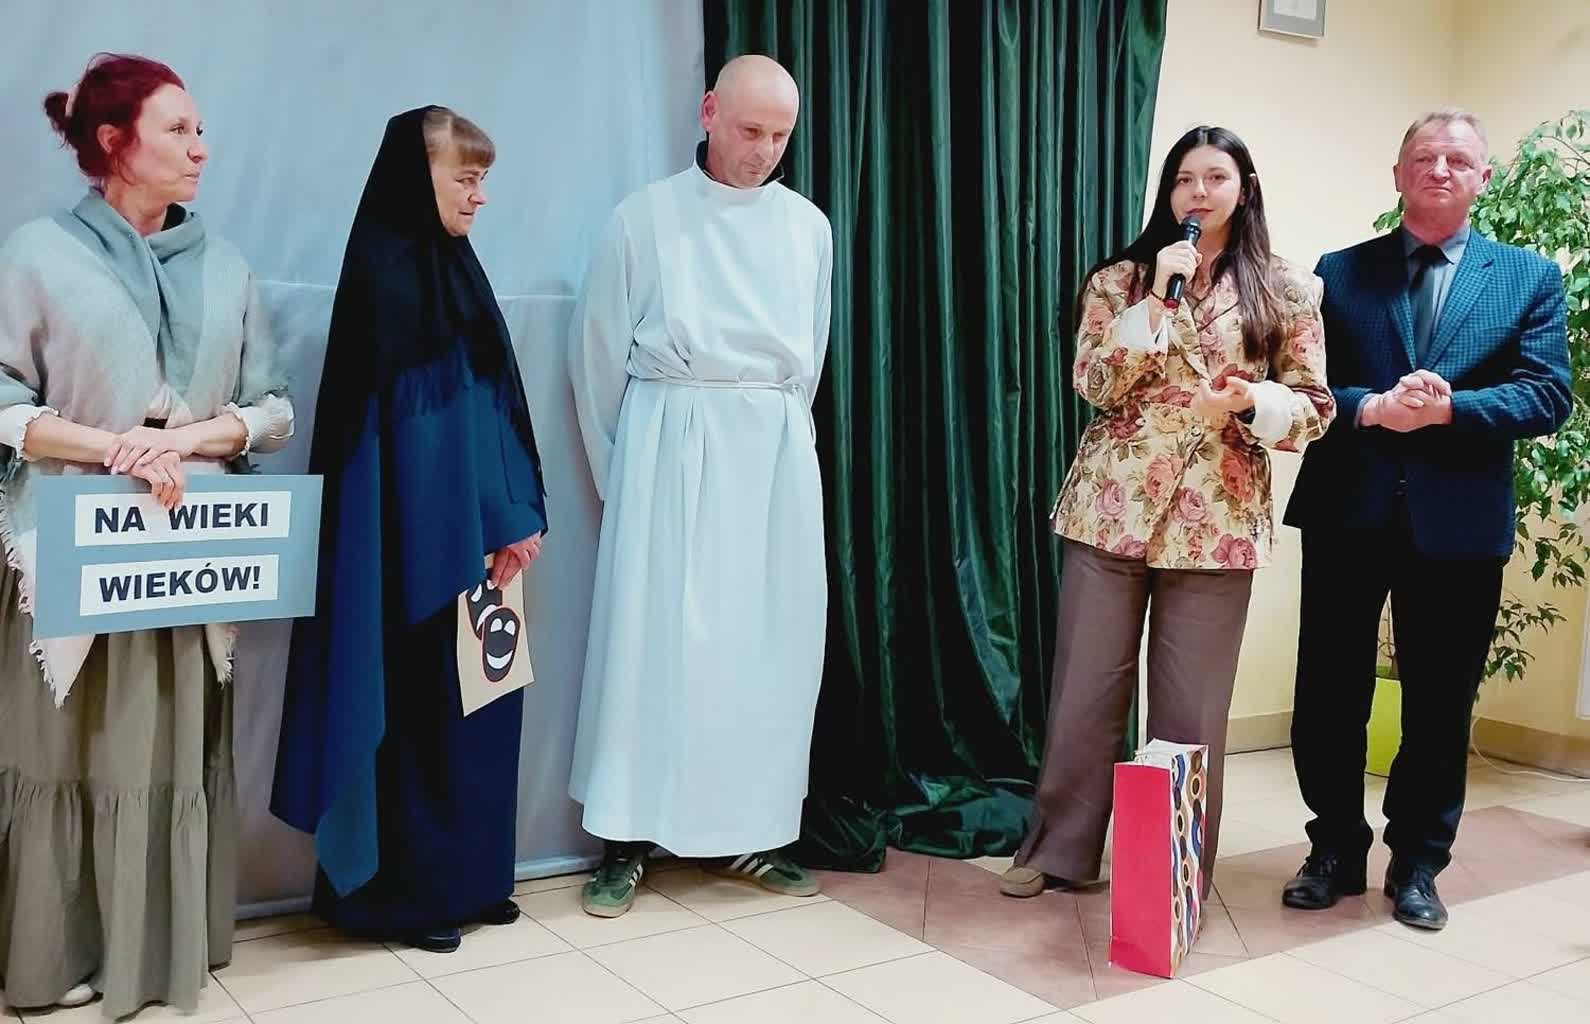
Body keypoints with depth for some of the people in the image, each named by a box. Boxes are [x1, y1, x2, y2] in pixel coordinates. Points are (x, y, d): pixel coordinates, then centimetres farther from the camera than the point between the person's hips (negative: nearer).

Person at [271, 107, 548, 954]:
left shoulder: (456, 269, 13)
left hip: (478, 536, 8)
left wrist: (518, 516, 4)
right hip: (420, 543, -8)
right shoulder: (386, 277, -12)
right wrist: (481, 533, -14)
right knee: (420, 707, 0)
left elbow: (494, 404, 12)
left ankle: (468, 878, 24)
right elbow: (412, 421, -16)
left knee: (477, 701, 12)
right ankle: (402, 894, 14)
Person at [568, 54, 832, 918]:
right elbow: (598, 351, 5)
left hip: (776, 449, 3)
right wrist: (620, 471, 7)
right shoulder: (646, 216, 2)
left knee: (771, 642, 4)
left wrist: (780, 437, 15)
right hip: (671, 440, -3)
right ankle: (626, 839, 7)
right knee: (651, 635, -3)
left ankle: (748, 831, 17)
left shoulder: (808, 226, 10)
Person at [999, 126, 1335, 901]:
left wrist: (1251, 402, -16)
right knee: (1087, 686, 5)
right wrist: (1160, 296, -11)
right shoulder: (1121, 279, 7)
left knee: (1191, 705, 5)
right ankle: (1059, 850, 19)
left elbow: (1314, 407, 4)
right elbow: (1095, 384, -4)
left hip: (1217, 517, 0)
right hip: (1113, 503, 1)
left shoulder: (1286, 291, 6)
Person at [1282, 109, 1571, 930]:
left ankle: (1417, 864, 26)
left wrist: (1447, 409, -18)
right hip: (1348, 514, 0)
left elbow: (1548, 397, -3)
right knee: (1329, 698, 7)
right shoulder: (1340, 272, 8)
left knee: (1439, 705, 9)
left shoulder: (1530, 278, 7)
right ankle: (1336, 852, 24)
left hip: (1458, 522, 0)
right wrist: (1371, 408, -17)